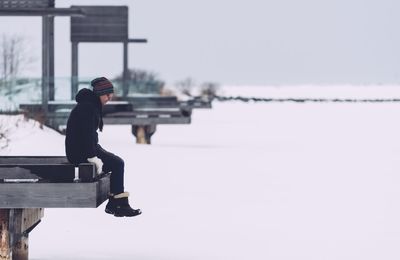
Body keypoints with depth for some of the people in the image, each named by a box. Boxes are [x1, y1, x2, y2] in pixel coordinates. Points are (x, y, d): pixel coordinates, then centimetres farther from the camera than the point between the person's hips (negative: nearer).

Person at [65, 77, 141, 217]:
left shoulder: (93, 105, 13)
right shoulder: (88, 107, -20)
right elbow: (87, 134, -26)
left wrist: (98, 150, 15)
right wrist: (92, 157, -24)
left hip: (86, 148, 10)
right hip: (80, 152, -10)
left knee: (117, 162, 7)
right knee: (117, 164, -10)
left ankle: (113, 204, 5)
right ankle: (120, 206, -4)